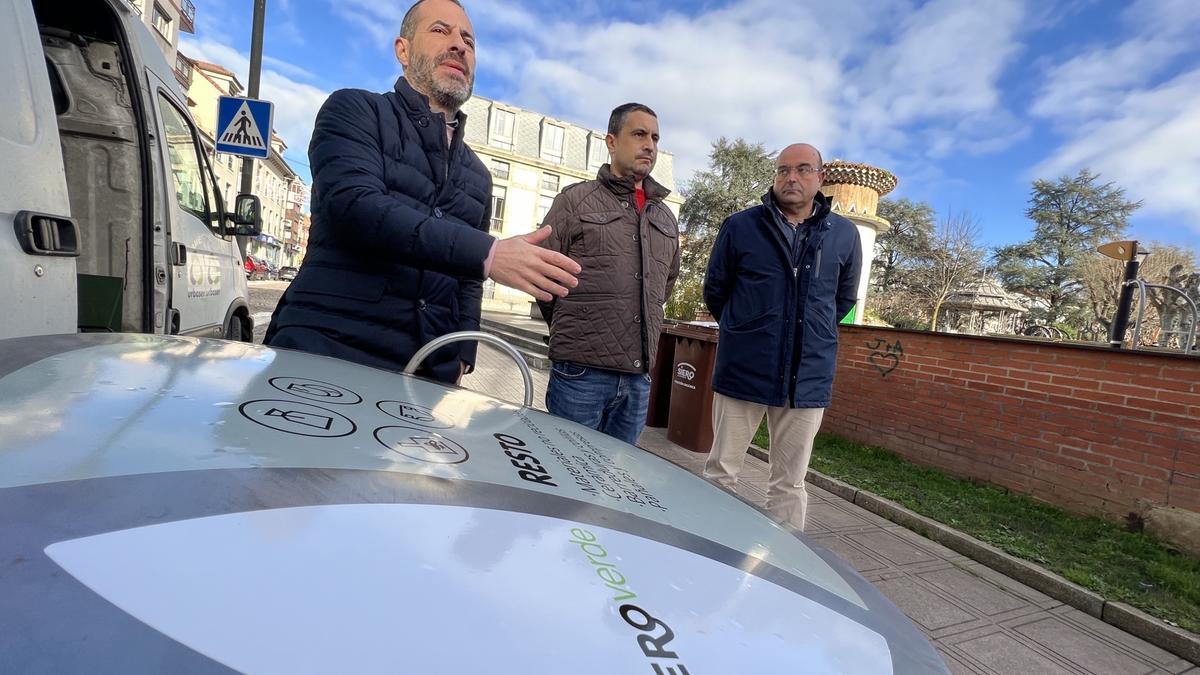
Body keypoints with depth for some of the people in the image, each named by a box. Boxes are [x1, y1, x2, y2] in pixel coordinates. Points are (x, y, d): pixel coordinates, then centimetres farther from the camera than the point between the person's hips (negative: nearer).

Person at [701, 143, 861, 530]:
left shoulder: (845, 234, 5)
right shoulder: (740, 227, -1)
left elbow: (844, 299, 19)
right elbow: (715, 290, 9)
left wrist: (812, 334, 14)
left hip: (808, 379, 2)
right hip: (743, 371, -1)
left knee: (790, 484, 12)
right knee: (720, 473, 7)